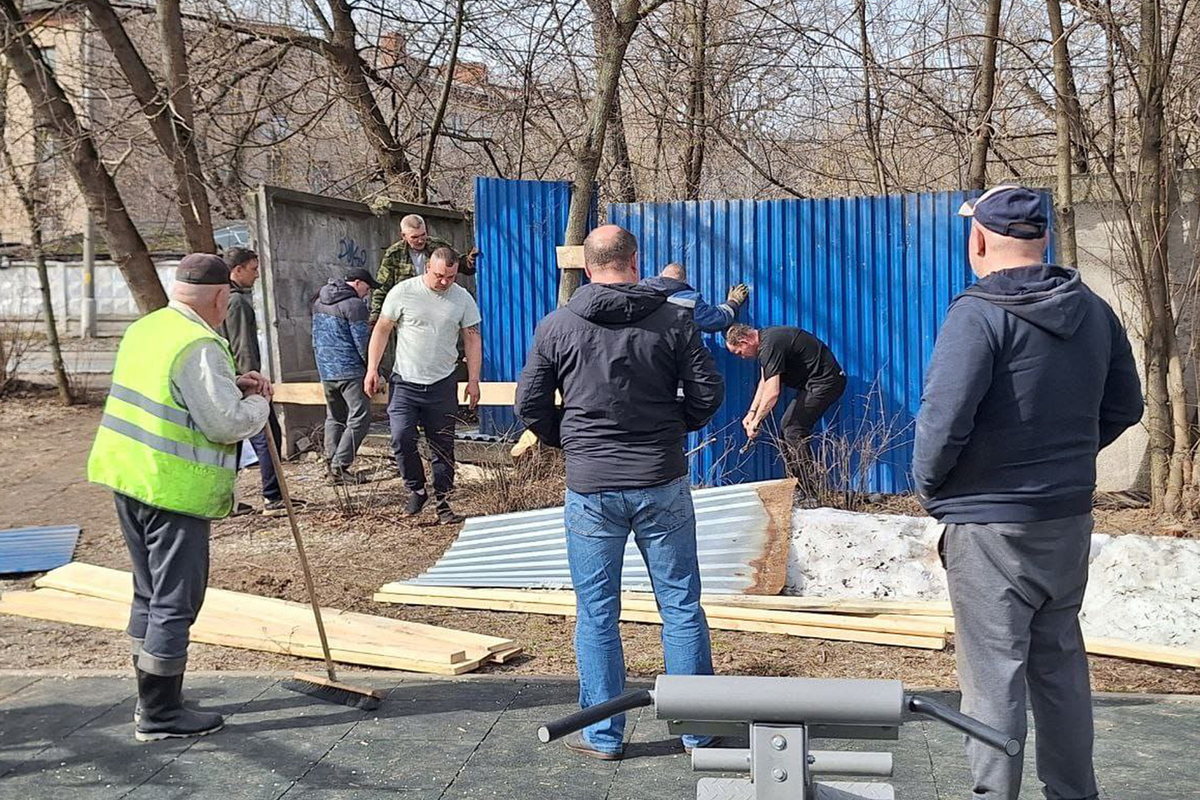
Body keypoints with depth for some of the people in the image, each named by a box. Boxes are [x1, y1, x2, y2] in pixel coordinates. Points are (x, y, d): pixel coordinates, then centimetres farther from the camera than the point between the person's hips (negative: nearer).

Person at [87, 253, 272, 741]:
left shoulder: (145, 329, 10)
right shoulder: (199, 346, -19)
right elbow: (227, 423, -21)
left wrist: (233, 385, 12)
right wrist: (258, 403, -1)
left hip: (126, 479, 10)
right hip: (173, 491, -10)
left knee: (149, 593, 20)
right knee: (174, 602, 0)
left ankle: (154, 696, 32)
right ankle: (160, 715, 9)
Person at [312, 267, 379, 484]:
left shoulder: (319, 303, 16)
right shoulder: (354, 304, -11)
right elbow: (362, 341, -12)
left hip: (325, 371, 9)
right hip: (349, 370, -9)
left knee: (334, 418, 16)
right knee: (359, 418, -6)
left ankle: (331, 464, 14)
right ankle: (339, 465, -10)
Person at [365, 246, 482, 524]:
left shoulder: (463, 299, 1)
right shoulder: (402, 292, -4)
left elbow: (473, 339, 6)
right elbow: (382, 329, 2)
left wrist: (473, 380, 0)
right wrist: (372, 369, -4)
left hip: (443, 384, 1)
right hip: (404, 382, -1)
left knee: (442, 446, 5)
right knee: (401, 438, -13)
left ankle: (443, 503, 15)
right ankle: (416, 490, 10)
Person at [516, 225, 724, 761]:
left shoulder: (557, 326, -2)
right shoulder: (674, 320, -2)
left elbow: (530, 406, 1)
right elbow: (708, 393, -1)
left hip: (590, 488, 0)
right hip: (663, 484, 1)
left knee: (596, 613, 10)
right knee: (682, 606, 11)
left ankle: (603, 735, 18)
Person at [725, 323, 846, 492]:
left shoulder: (770, 346, -22)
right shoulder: (765, 339, 10)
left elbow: (772, 393, -25)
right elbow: (764, 381, 19)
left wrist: (756, 421, -15)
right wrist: (752, 411, 13)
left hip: (824, 381, -11)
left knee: (794, 431, -13)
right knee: (786, 427, 12)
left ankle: (812, 496, -12)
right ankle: (797, 488, 17)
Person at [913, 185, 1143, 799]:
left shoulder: (979, 315, -17)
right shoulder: (1094, 311, 5)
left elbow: (944, 419, -22)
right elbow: (1125, 406, 14)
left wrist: (928, 485, -5)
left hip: (991, 523, -7)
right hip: (1070, 517, 7)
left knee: (993, 671, 1)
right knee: (1060, 662, 18)